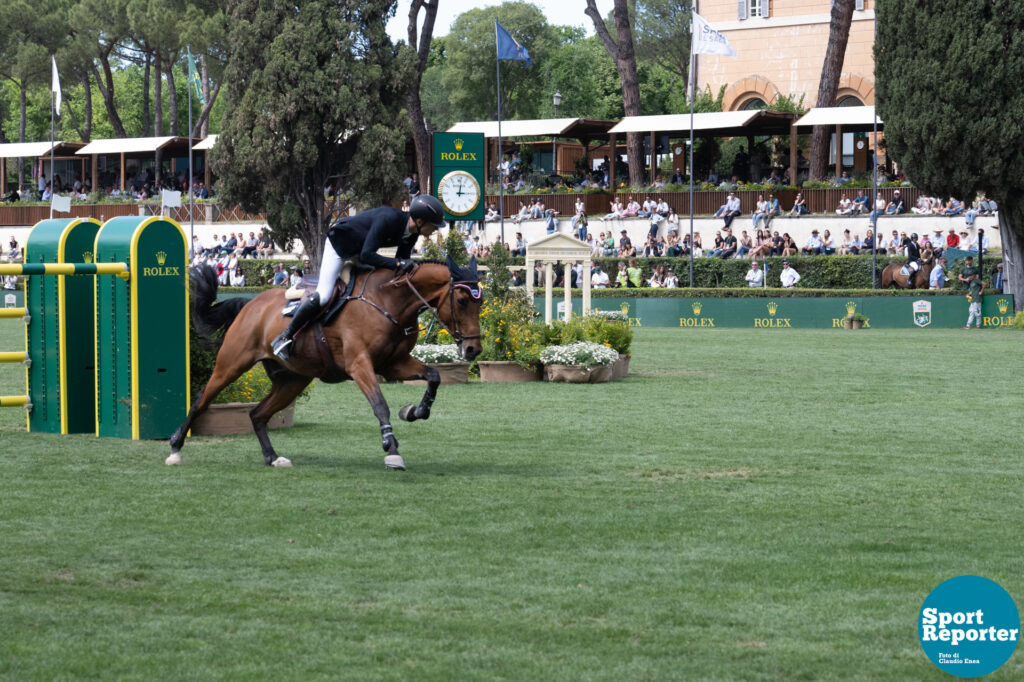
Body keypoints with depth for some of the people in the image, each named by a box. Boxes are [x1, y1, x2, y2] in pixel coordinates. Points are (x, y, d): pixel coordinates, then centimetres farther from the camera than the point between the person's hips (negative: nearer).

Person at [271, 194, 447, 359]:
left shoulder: (411, 234, -11)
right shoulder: (388, 219, -37)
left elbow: (401, 264, 1)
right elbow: (366, 256, -39)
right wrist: (397, 263, -43)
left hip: (360, 250, 9)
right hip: (338, 244, -9)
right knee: (323, 296, -19)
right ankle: (285, 337, -9)